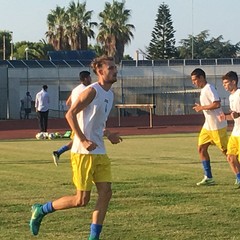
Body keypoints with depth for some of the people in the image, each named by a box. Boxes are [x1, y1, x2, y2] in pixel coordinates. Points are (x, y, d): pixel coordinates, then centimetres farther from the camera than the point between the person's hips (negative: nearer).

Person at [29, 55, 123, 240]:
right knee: (81, 200, -5)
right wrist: (83, 140, -22)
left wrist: (108, 134, 10)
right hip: (83, 153, -9)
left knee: (106, 193, 0)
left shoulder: (109, 94, 15)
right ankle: (41, 210, 12)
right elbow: (70, 114, -17)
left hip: (100, 153, 9)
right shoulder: (92, 91, -13)